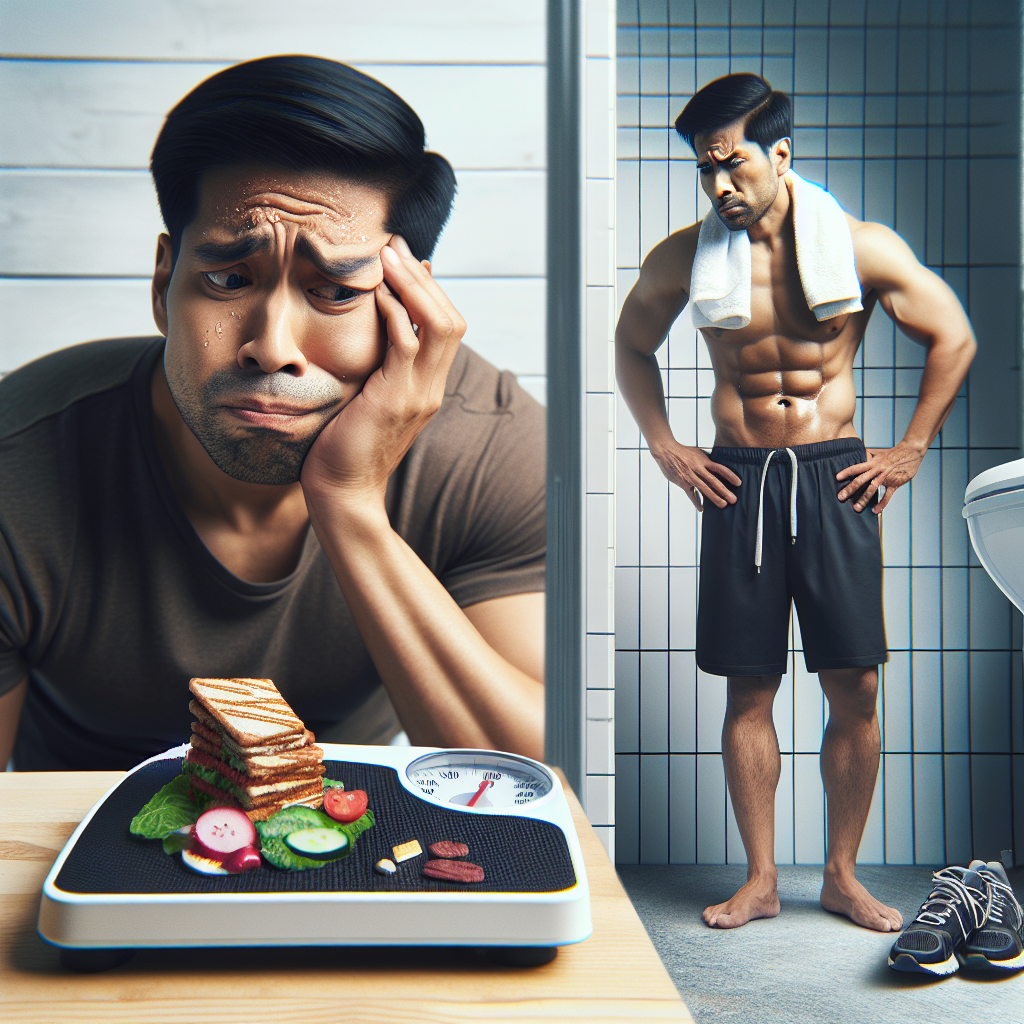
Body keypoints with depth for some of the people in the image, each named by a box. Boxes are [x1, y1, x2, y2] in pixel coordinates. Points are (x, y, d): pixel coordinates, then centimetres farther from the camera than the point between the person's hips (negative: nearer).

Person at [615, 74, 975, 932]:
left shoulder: (865, 248, -2)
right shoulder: (684, 258, 2)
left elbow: (954, 339, 7)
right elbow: (632, 348, 18)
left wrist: (908, 453, 3)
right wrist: (666, 449, 9)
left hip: (834, 477, 0)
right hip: (739, 481, 1)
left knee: (856, 688, 0)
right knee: (749, 690, 3)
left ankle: (843, 875, 17)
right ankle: (761, 879, 16)